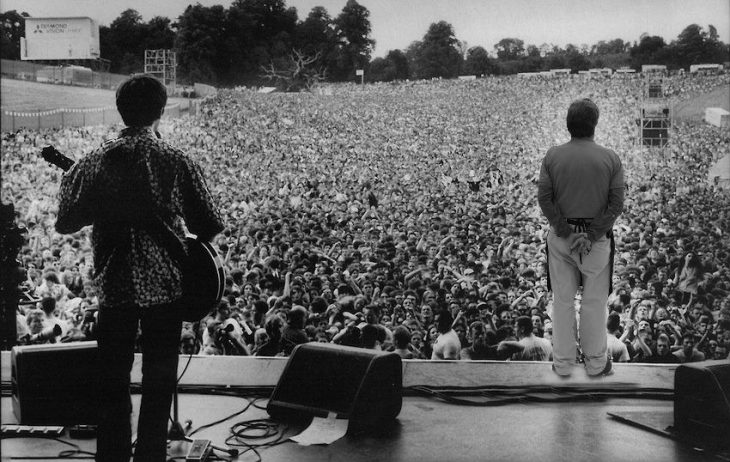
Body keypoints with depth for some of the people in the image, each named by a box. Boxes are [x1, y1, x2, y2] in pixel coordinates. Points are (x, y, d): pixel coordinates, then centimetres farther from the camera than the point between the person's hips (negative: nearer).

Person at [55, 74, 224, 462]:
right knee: (158, 383, 12)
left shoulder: (95, 163, -5)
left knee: (112, 382, 14)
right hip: (165, 284, -1)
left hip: (114, 286, 1)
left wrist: (69, 180, 18)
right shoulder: (178, 163, -10)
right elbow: (210, 226, -8)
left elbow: (65, 223, 2)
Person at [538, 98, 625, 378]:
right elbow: (616, 204, -11)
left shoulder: (553, 156, -7)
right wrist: (591, 237, -10)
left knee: (563, 300, 11)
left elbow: (544, 199, -9)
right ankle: (596, 362, 22)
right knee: (594, 302, 10)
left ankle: (562, 362, 20)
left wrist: (566, 233, -7)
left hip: (561, 236, 1)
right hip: (597, 238, -1)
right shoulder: (610, 159, -8)